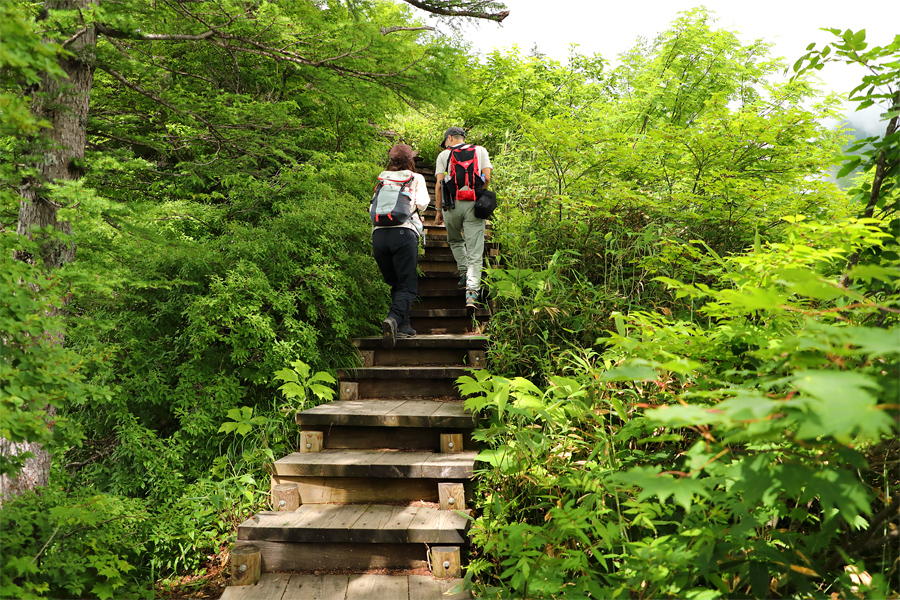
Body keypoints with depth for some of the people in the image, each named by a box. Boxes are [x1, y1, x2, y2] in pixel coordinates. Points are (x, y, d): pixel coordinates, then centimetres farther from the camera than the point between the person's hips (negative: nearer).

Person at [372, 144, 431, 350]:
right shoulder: (416, 178, 15)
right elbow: (422, 203, 5)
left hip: (378, 234, 4)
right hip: (404, 233, -4)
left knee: (395, 284, 15)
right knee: (408, 286, -4)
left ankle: (404, 325, 9)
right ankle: (393, 318, -28)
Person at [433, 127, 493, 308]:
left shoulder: (444, 155, 11)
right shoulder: (480, 150, 15)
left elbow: (439, 184, 3)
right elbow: (486, 178, 4)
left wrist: (439, 211, 8)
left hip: (451, 204, 0)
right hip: (474, 205, 0)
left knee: (455, 241, 26)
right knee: (474, 252, -3)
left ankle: (464, 272, 12)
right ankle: (472, 289, -15)